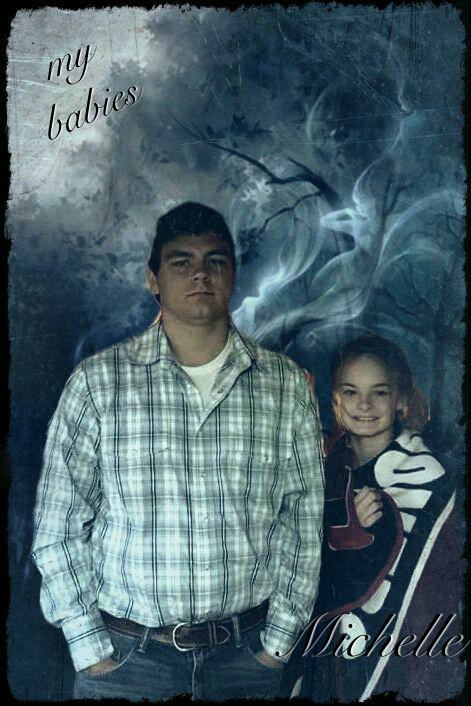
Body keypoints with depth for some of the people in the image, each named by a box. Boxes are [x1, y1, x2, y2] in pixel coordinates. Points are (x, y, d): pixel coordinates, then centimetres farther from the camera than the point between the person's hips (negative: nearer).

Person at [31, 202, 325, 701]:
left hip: (247, 655, 2)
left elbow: (302, 521, 1)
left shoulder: (287, 385, -3)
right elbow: (58, 528, -4)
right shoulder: (98, 380, -8)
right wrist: (91, 650, -4)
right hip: (125, 654, -1)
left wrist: (279, 639, 1)